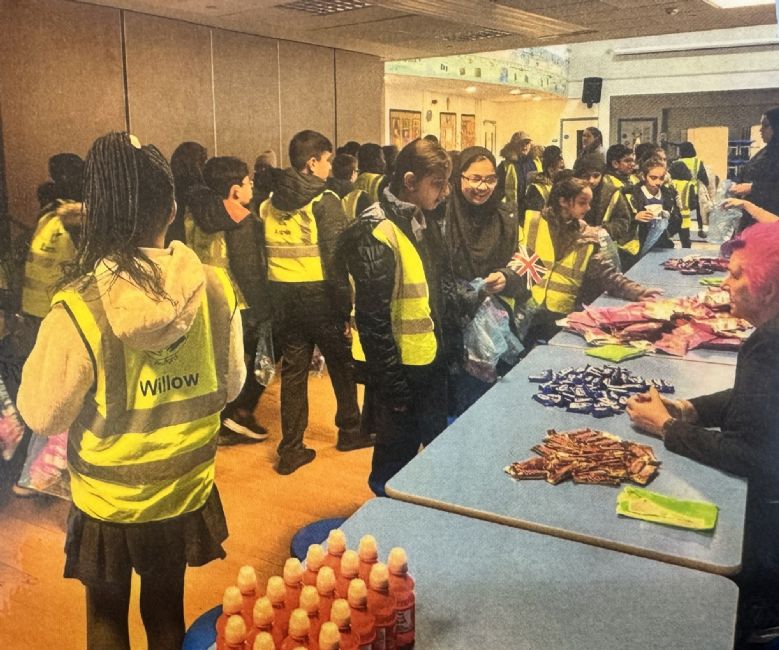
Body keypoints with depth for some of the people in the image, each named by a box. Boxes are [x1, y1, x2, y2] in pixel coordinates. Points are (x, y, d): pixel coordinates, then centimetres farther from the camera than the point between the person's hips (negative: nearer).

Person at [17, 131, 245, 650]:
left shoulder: (79, 309, -25)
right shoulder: (214, 288, -17)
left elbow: (42, 414, -12)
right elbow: (231, 384, -4)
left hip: (108, 501, -2)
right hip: (186, 490, 2)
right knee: (166, 608, 25)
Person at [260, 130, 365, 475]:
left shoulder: (270, 203, 7)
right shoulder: (324, 200, -10)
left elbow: (264, 255, 6)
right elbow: (336, 259, -16)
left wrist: (269, 303, 10)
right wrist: (346, 307, -12)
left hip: (282, 297, 5)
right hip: (319, 295, -5)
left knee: (293, 371, 11)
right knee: (342, 365, 15)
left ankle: (290, 449, 13)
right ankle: (350, 430, 31)